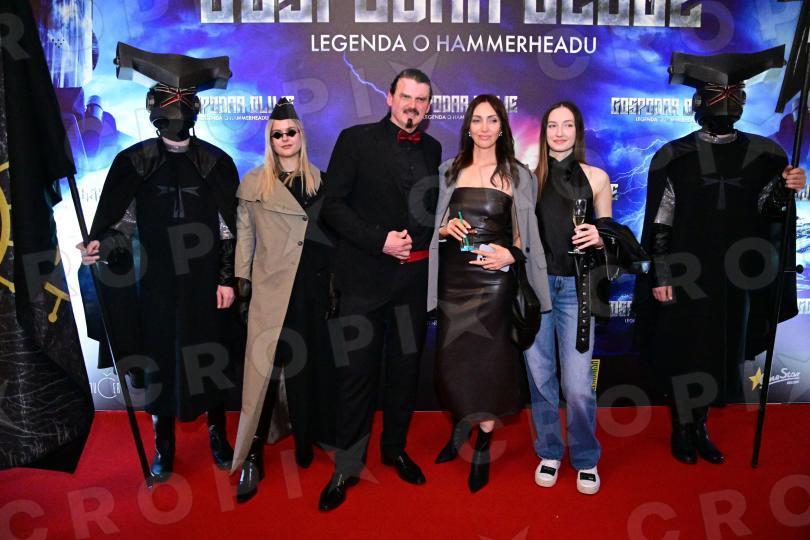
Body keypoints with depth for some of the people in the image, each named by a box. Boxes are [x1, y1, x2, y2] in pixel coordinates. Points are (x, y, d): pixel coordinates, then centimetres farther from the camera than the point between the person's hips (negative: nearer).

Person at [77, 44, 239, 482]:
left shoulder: (217, 162, 1)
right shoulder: (132, 162, 2)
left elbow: (231, 226, 0)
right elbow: (117, 218, 1)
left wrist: (227, 279, -4)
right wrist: (97, 245, -21)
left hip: (204, 281, 0)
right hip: (156, 280, 1)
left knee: (211, 356, 8)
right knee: (159, 358, 8)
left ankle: (217, 434, 27)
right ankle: (163, 445, 24)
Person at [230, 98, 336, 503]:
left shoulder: (320, 181, 9)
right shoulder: (254, 182, 4)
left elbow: (333, 230, 10)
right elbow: (244, 234, 5)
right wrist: (242, 280, -1)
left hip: (313, 284, 3)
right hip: (271, 286, -2)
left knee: (308, 361, 12)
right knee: (264, 365, -5)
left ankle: (306, 438, 30)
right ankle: (251, 457, 4)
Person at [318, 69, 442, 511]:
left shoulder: (432, 149, 11)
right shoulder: (356, 140, -3)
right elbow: (333, 205, -8)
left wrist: (420, 239, -1)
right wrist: (379, 241, -16)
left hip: (415, 277, 4)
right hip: (365, 276, -4)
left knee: (406, 367, 14)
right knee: (357, 371, 2)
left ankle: (395, 448, 33)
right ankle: (347, 465, 17)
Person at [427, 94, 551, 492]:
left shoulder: (518, 175, 4)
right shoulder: (449, 172, 10)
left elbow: (525, 235, 4)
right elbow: (435, 224, 14)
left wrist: (510, 254, -14)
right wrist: (446, 227, -7)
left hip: (493, 278, -2)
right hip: (453, 278, 2)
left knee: (488, 360, 0)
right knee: (452, 359, 5)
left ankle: (483, 447, 17)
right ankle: (459, 430, 30)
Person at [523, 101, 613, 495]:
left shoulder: (596, 177, 5)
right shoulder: (530, 177, 7)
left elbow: (606, 236, 8)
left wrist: (599, 238, -13)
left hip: (576, 287, -1)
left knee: (578, 385, -4)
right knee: (540, 378, 9)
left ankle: (585, 459, 19)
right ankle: (549, 452, 28)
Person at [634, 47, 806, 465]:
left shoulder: (763, 154, 3)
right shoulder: (672, 157, -5)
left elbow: (765, 213, 4)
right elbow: (659, 222, -5)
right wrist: (659, 276, -8)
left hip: (735, 276, 3)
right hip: (686, 275, -3)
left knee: (722, 352, 11)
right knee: (683, 352, 5)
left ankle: (700, 428, 29)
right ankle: (682, 430, 24)